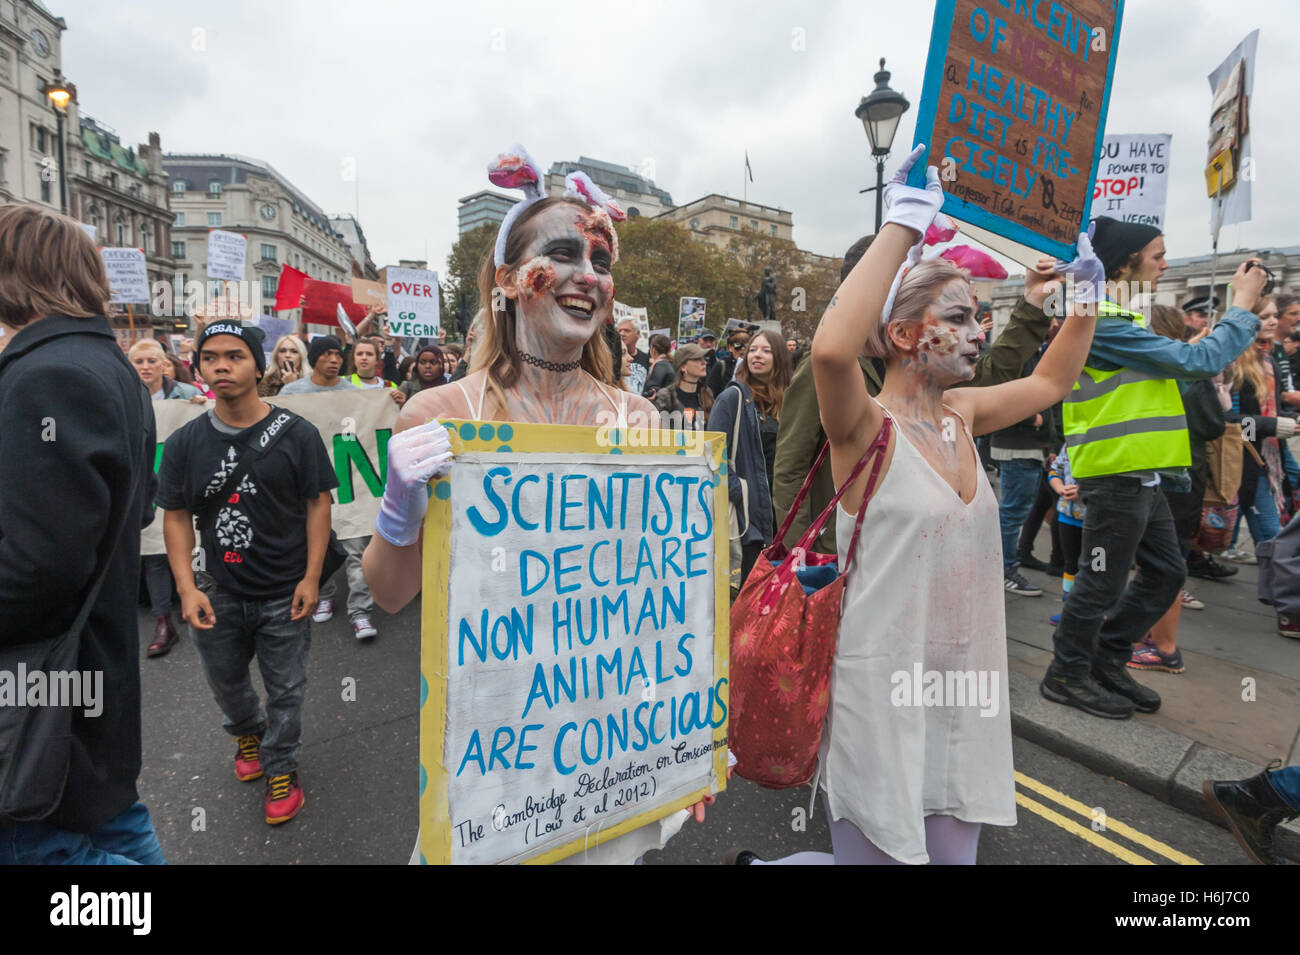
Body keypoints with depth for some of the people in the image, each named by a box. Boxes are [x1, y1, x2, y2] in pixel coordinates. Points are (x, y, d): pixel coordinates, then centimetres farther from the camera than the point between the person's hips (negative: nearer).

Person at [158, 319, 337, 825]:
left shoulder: (296, 434, -12)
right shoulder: (184, 443, -4)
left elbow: (317, 504, -9)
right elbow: (176, 517, 0)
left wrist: (311, 578, -12)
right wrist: (187, 588, -9)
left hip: (284, 593, -3)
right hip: (218, 592, 3)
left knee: (285, 689, 12)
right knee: (225, 680, 24)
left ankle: (281, 768, 36)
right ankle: (247, 732, 55)